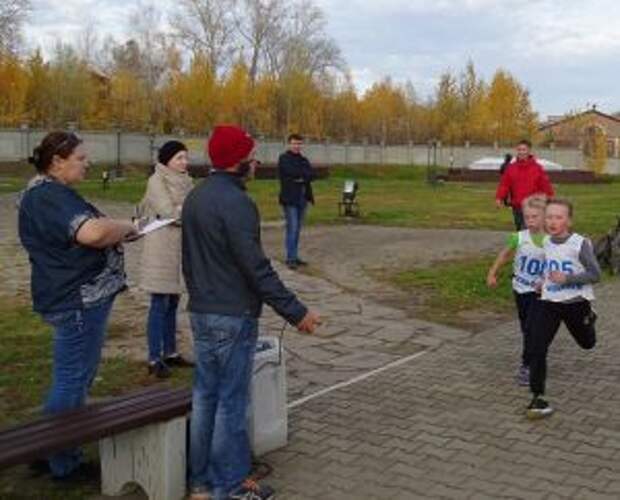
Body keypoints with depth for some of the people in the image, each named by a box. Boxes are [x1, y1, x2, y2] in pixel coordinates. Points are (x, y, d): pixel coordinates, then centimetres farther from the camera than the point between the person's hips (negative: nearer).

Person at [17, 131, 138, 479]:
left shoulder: (50, 192, 15)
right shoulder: (49, 196, -18)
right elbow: (92, 232, -32)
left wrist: (115, 231, 8)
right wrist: (124, 228, -13)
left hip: (83, 297, 11)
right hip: (78, 300, -11)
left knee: (78, 378, 19)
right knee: (72, 381, -1)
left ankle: (62, 456, 31)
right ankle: (62, 464, 11)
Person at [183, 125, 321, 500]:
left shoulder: (195, 197, 9)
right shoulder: (236, 203, -20)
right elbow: (257, 269, -22)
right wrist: (296, 312, -18)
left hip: (201, 314, 9)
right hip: (233, 318, -9)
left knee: (205, 396, 15)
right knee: (231, 402, 1)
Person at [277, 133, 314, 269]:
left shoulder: (303, 160, 16)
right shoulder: (284, 159, -3)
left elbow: (311, 175, 1)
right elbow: (292, 172, -19)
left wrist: (300, 177, -14)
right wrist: (304, 174, -6)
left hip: (302, 198, 7)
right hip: (290, 198, -7)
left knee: (297, 229, 11)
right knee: (292, 228, -10)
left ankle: (294, 257, 17)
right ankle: (290, 258, -6)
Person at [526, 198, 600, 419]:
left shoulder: (580, 244, -17)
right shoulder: (546, 242, 0)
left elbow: (595, 274, -18)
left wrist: (566, 279, -27)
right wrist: (545, 280, 8)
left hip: (576, 302, -3)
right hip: (549, 302, 3)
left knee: (587, 343, 24)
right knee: (537, 349, -12)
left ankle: (589, 318, 59)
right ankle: (537, 397, -2)